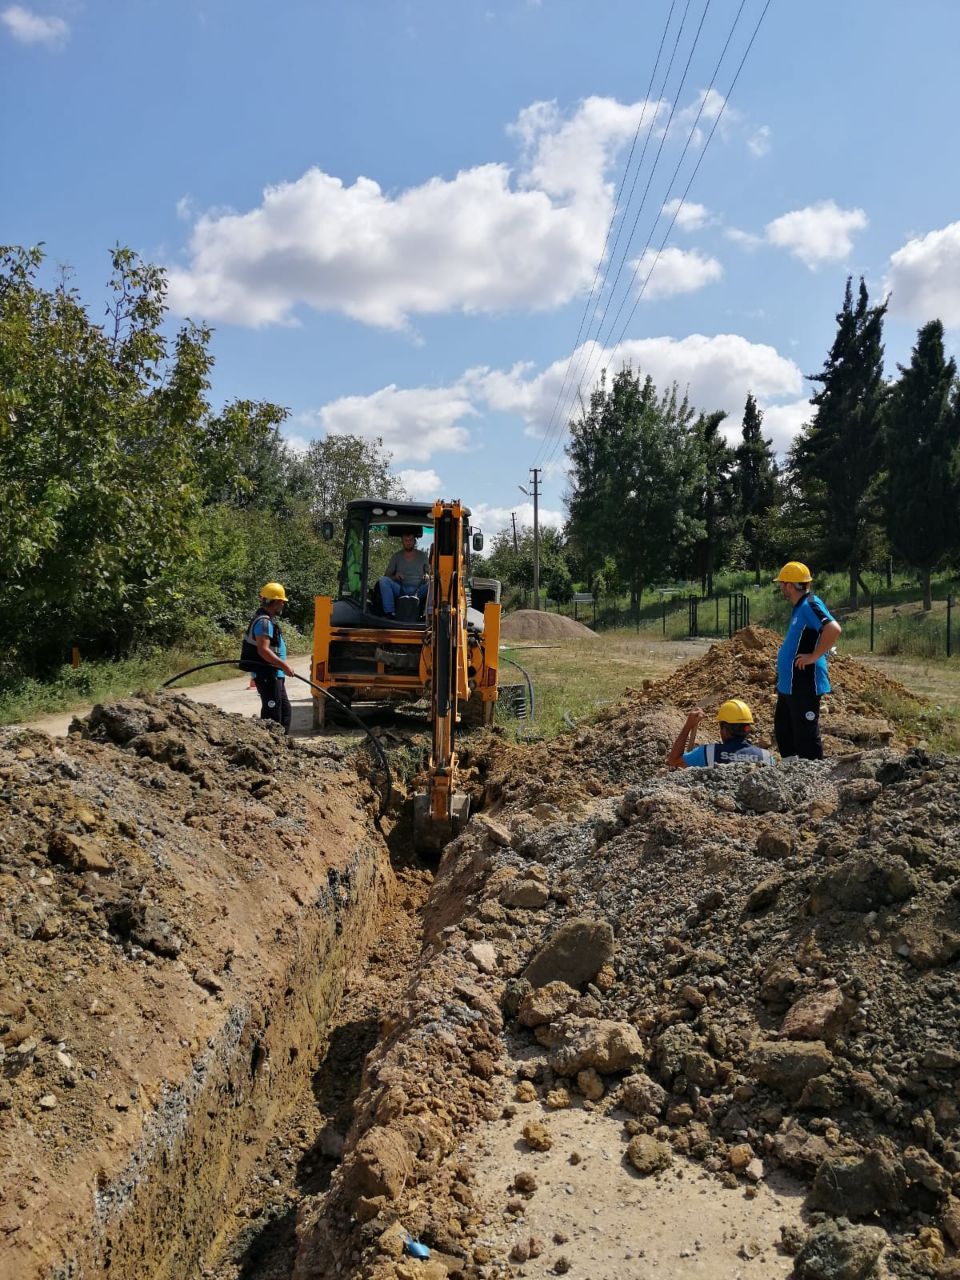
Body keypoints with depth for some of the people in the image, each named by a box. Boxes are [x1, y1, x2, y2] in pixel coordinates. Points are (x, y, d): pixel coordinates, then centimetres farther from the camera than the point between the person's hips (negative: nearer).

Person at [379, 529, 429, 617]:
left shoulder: (422, 555, 14)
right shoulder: (396, 556, 13)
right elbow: (386, 576, 10)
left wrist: (427, 577, -10)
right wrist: (395, 577, -13)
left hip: (418, 591, 0)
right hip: (400, 590, 1)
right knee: (383, 580, -26)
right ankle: (390, 612, -31)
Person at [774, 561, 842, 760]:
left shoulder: (810, 605, -17)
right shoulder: (800, 607, 14)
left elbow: (834, 629, -31)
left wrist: (813, 656, -25)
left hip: (804, 685, -11)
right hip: (789, 684, 11)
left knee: (805, 734, -5)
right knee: (783, 730, 20)